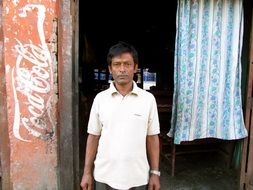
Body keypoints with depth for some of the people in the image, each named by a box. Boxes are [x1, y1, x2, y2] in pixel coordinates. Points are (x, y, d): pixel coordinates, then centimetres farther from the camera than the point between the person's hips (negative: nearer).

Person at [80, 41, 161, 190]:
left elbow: (152, 138, 0)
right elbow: (93, 137, 2)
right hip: (104, 176, 1)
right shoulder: (100, 98, -3)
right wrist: (87, 172, 2)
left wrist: (155, 173, 0)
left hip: (137, 178, 0)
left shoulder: (148, 99, -5)